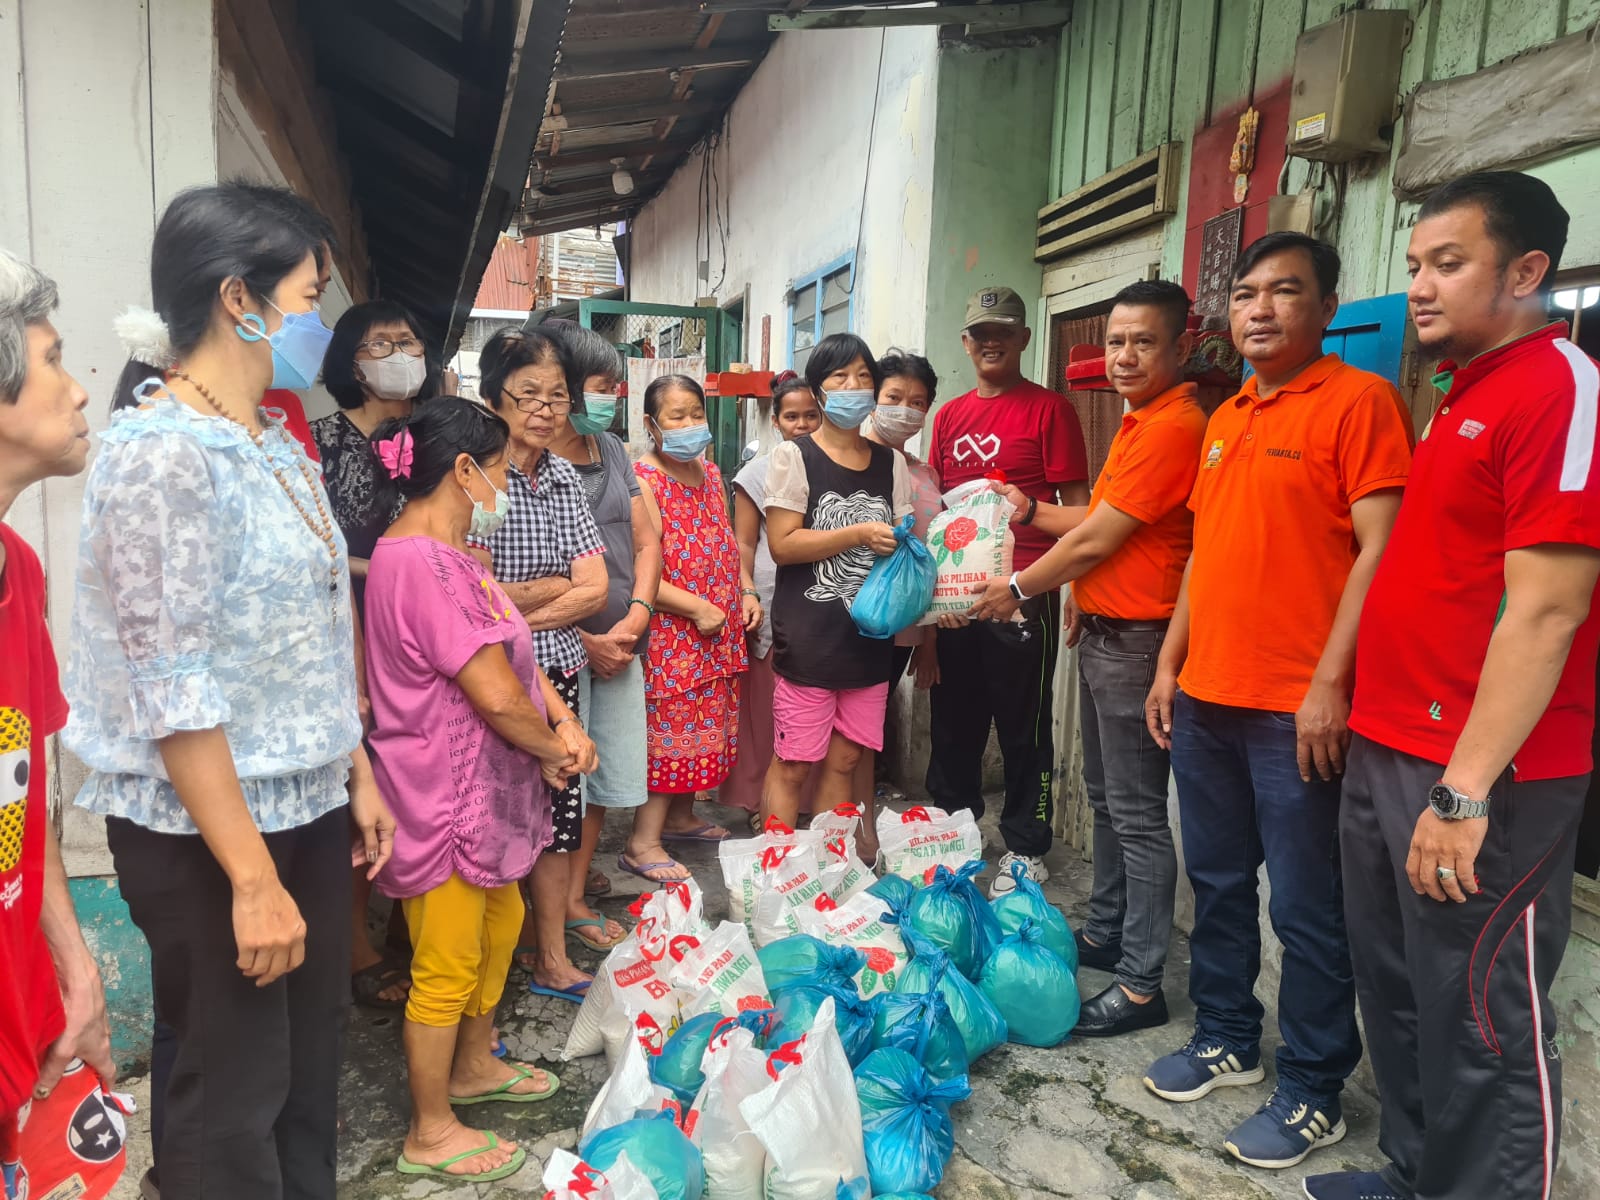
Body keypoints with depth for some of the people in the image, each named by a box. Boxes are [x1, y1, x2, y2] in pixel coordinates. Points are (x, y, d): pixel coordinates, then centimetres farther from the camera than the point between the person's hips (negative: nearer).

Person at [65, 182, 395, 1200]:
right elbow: (170, 688, -22)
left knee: (312, 1061, 20)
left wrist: (359, 775, 14)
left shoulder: (276, 444, 8)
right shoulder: (162, 452, -18)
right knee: (236, 1093, 10)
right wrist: (251, 877, -21)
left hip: (308, 808, 8)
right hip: (205, 832, -8)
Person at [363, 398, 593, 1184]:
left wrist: (564, 721, -5)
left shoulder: (446, 554, 11)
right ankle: (431, 1134, 24)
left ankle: (473, 1067, 45)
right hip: (445, 796, -11)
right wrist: (556, 751, -8)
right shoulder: (422, 564, -24)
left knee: (500, 924, 24)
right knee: (447, 965, 5)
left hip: (482, 787, 11)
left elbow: (516, 654, 9)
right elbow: (496, 694, -26)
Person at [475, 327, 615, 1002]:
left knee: (558, 803, 13)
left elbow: (596, 592, 2)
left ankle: (552, 958, 30)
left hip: (557, 671, 6)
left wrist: (517, 612, -12)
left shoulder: (565, 479, 8)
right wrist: (560, 585, -8)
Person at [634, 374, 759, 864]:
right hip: (669, 631, -8)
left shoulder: (709, 472, 11)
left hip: (720, 634, 8)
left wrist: (747, 593, 6)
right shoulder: (643, 480, -15)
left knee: (706, 725, 16)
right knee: (666, 729, -4)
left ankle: (681, 816, 34)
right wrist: (697, 608, -23)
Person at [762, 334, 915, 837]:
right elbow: (783, 545, -11)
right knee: (792, 764, 1)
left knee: (845, 760, 12)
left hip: (869, 637, 5)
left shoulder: (891, 462, 11)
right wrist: (858, 535, -17)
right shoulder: (794, 456, -3)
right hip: (808, 639, -4)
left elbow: (902, 543, 16)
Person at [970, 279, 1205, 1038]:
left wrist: (1019, 589, -6)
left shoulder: (1174, 427, -18)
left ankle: (1140, 984, 8)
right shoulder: (1140, 423, 15)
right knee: (1106, 797, 19)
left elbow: (1096, 539, -17)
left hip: (1135, 640, -10)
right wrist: (1033, 511, 14)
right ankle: (1105, 934, 34)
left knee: (1137, 814, -3)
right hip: (1101, 633, 10)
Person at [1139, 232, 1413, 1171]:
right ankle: (1227, 1038, 35)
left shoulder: (1359, 400, -7)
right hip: (1205, 697, 7)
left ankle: (1314, 1092, 22)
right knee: (1218, 881, 17)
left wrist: (1330, 684, -19)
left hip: (1296, 707, -7)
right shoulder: (1226, 420, 15)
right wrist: (1170, 666, 14)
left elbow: (1380, 551, -14)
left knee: (1307, 906, 5)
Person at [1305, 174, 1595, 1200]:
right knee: (1397, 993, 20)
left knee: (1479, 1023, 5)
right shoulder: (1461, 397, 16)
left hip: (1480, 781, -9)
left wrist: (1465, 790, -22)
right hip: (1386, 753, 9)